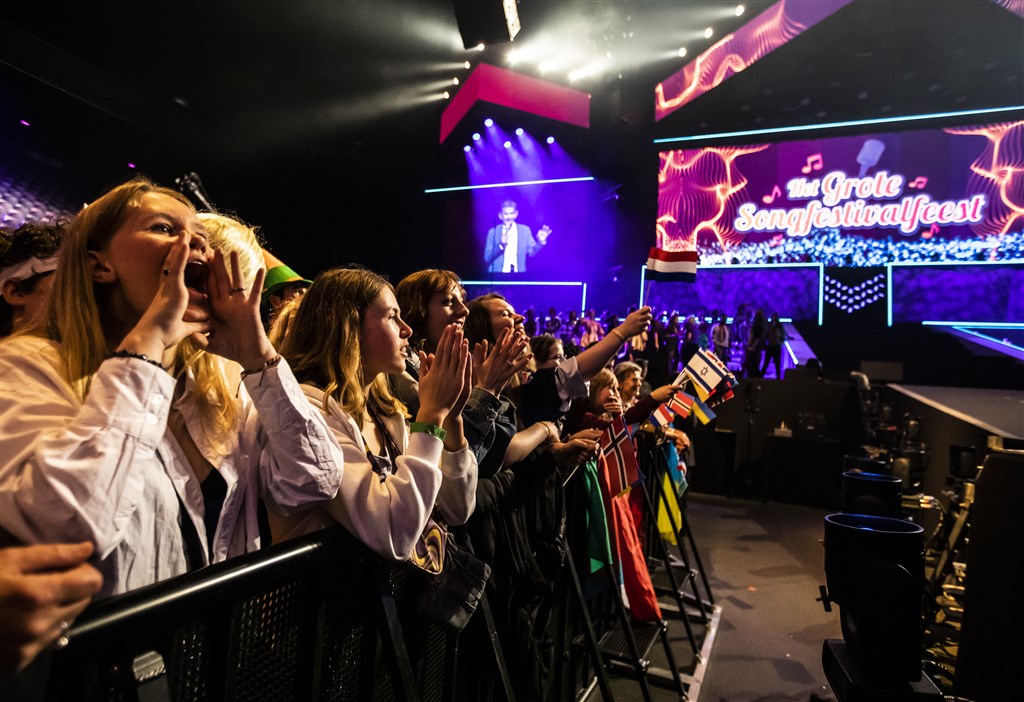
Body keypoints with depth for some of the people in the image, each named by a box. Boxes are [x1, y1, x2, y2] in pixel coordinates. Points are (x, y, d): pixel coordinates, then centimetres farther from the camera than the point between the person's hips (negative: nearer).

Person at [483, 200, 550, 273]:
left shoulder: (525, 230, 7)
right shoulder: (493, 232, 2)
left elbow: (532, 252, 2)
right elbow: (487, 258, -3)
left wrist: (540, 242, -16)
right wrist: (501, 245, -17)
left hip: (518, 274, 2)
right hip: (497, 275, -2)